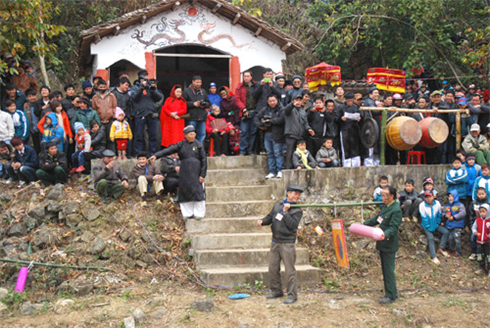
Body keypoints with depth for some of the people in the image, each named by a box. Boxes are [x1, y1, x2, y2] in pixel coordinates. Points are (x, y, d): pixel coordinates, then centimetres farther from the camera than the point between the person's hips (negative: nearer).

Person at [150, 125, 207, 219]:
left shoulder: (199, 145, 1)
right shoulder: (181, 145, 8)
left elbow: (204, 160, 0)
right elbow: (169, 150, -1)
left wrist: (202, 175, -6)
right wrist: (156, 155, -13)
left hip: (196, 172, -2)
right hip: (184, 172, 3)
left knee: (197, 191, -5)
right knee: (185, 191, 2)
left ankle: (199, 214, 4)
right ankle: (188, 213, 12)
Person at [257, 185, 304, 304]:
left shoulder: (297, 211, -2)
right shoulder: (278, 205, 12)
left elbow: (292, 225, -16)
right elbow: (269, 217, 21)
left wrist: (285, 212, -15)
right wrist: (262, 221, 1)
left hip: (287, 244, -5)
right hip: (275, 242, 5)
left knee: (289, 270, -5)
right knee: (273, 268, 10)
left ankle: (292, 295, 2)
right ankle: (276, 291, 24)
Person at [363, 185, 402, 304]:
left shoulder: (396, 210, -17)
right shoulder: (386, 207, 13)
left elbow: (393, 227, -24)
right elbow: (376, 219, 25)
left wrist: (385, 234, -41)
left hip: (389, 245, -9)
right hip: (382, 244, 9)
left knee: (389, 270, -4)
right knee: (386, 270, 15)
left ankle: (390, 296, 4)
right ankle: (393, 293, 24)